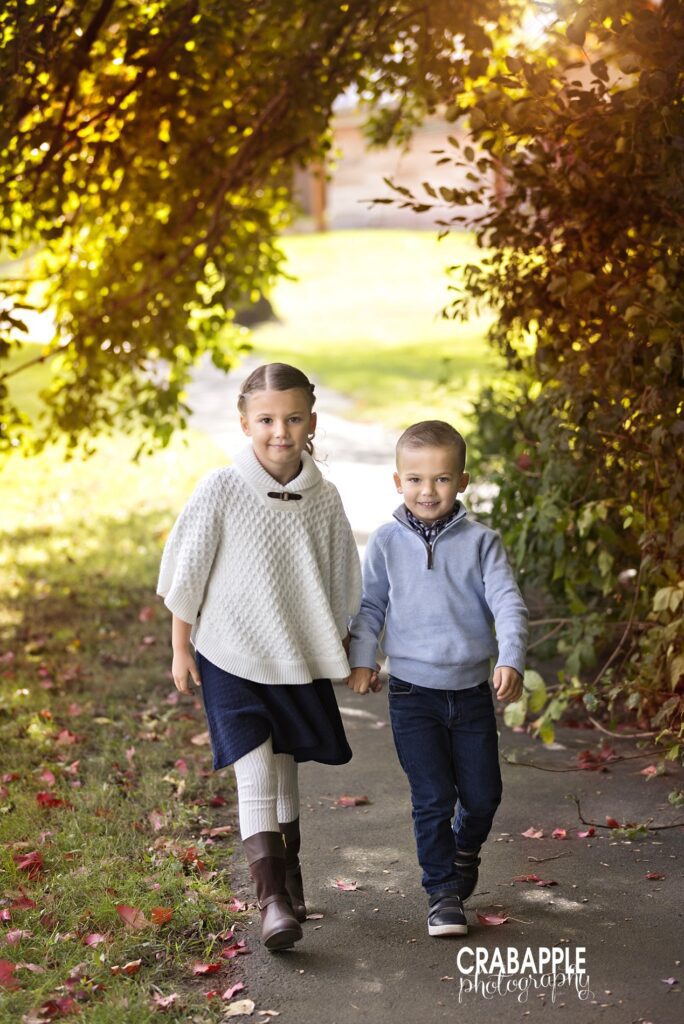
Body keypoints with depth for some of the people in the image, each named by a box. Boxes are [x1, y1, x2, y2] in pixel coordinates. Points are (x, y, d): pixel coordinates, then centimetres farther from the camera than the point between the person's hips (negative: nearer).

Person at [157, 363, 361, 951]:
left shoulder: (324, 498, -4)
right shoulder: (221, 490, -14)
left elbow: (340, 584, 8)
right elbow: (188, 573, -5)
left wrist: (343, 652, 13)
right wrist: (180, 649, -1)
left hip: (298, 658, 3)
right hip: (229, 655, -3)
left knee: (286, 770, 16)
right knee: (255, 771, -12)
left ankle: (289, 876, 37)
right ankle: (271, 900, -10)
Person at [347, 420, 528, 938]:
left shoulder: (480, 541, -4)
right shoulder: (387, 542, 0)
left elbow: (507, 602, -9)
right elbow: (370, 605, 9)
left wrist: (512, 660, -22)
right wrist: (361, 659, -1)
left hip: (472, 691, 1)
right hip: (414, 694, -1)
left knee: (483, 795, 10)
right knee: (433, 799, -2)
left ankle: (465, 852, 42)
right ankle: (442, 892, 13)